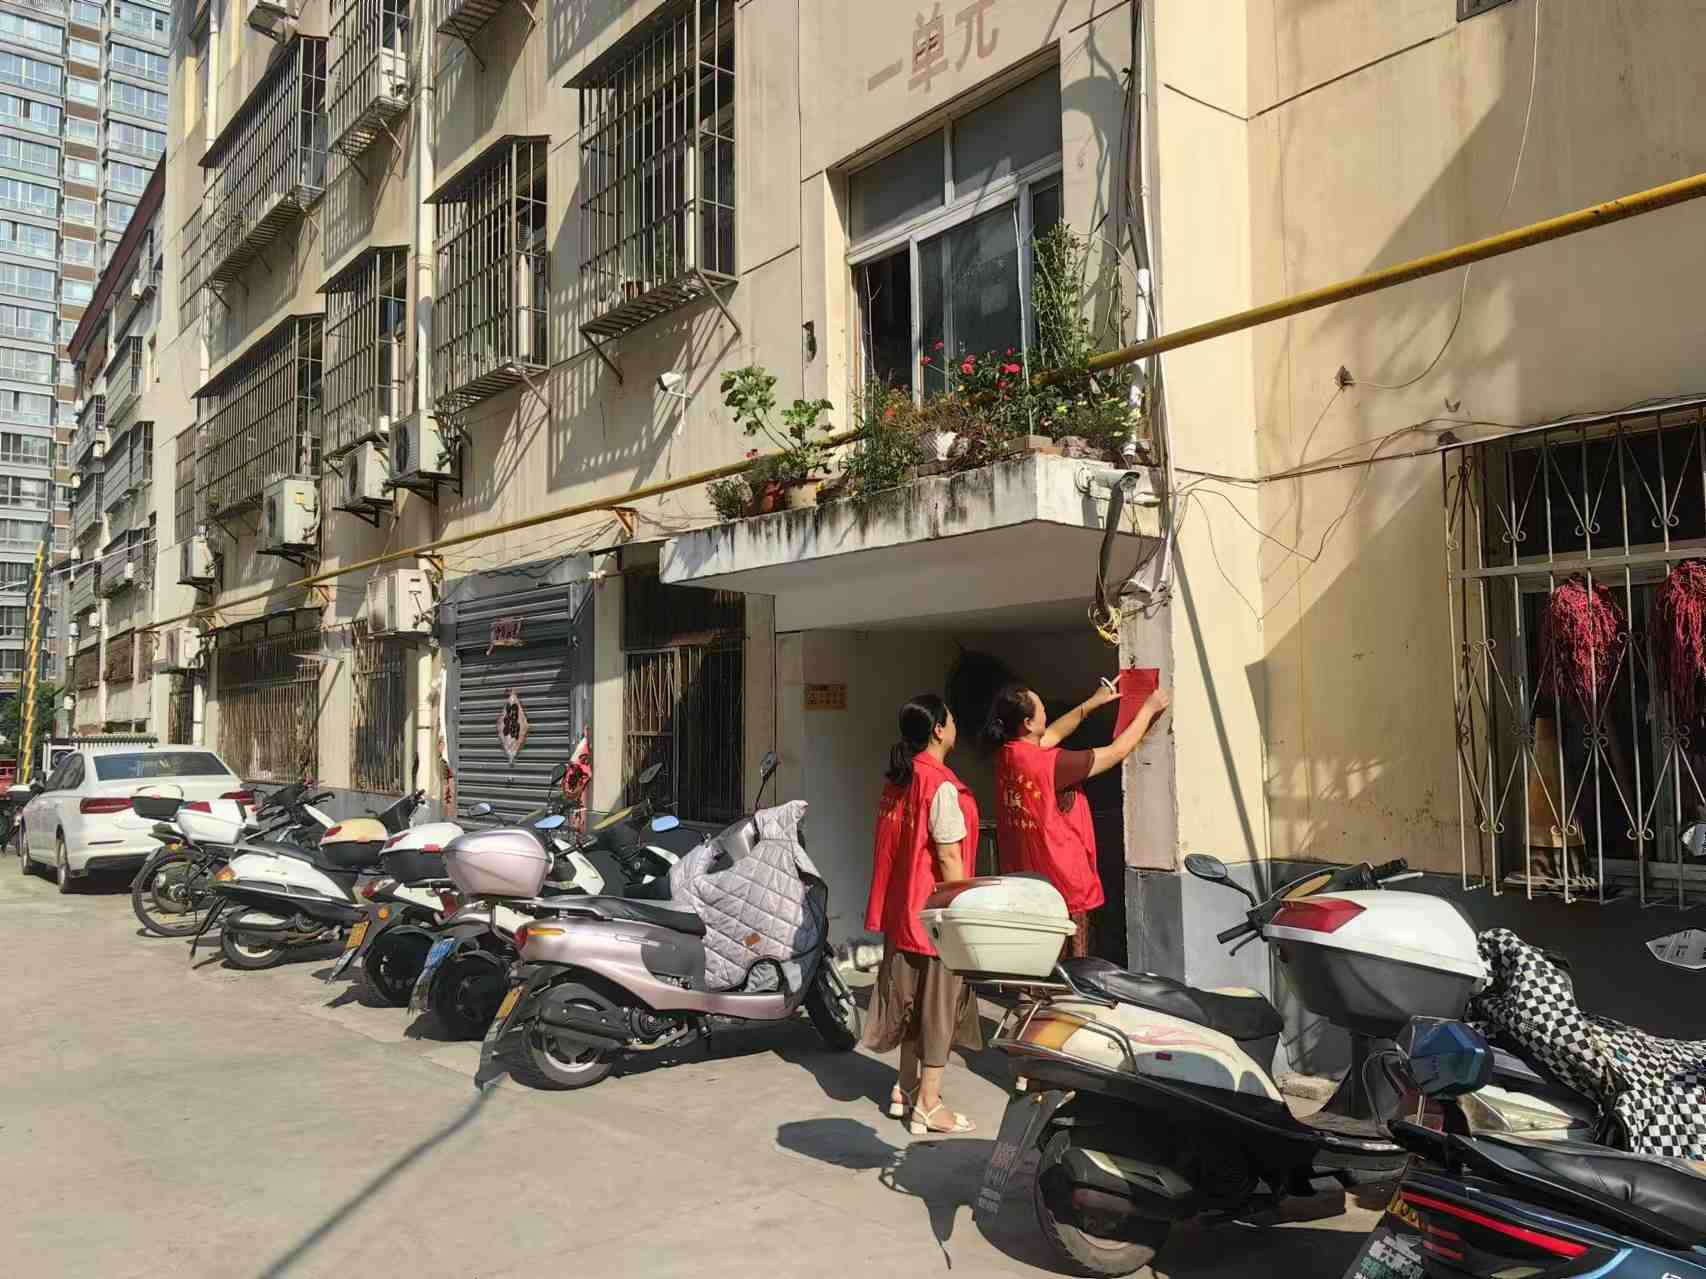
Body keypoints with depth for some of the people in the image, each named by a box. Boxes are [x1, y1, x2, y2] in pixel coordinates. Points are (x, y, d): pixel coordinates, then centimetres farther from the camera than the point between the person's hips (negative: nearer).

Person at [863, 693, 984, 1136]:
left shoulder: (898, 781, 6)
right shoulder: (941, 786, -19)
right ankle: (928, 1107, 9)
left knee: (912, 1000, 18)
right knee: (939, 1005, 2)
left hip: (902, 910, 8)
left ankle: (906, 1089, 29)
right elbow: (948, 856, -20)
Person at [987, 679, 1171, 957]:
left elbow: (1052, 734, 19)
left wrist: (1093, 702, 25)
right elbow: (1118, 751, -11)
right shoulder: (1052, 764, -22)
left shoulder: (1006, 755, -1)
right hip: (1064, 883, -8)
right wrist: (1149, 709, 3)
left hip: (1021, 881, 8)